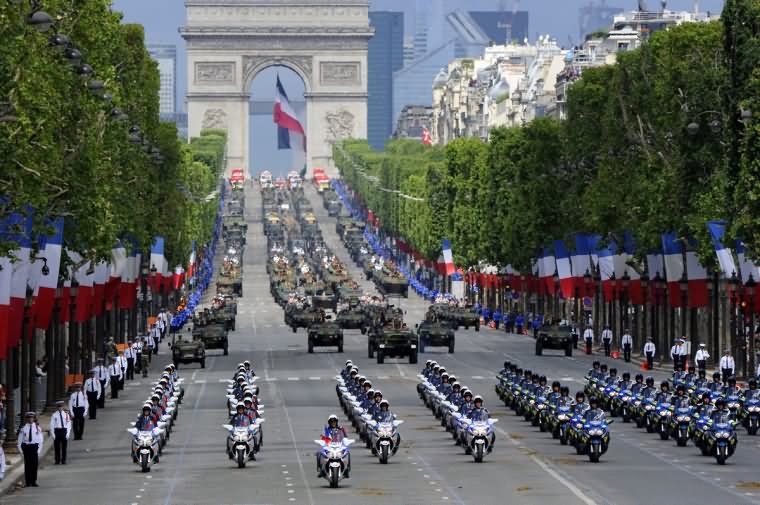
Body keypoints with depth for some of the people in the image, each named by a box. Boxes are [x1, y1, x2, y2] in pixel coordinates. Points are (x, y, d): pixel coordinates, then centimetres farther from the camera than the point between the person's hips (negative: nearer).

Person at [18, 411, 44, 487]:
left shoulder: (37, 427, 3)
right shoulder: (23, 428, 1)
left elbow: (41, 439, 5)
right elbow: (20, 439, 5)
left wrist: (39, 449, -2)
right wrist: (20, 449, 0)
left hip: (34, 446, 0)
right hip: (26, 446, 0)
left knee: (35, 464, 1)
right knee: (27, 465, 2)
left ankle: (34, 481, 9)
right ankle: (28, 482, 6)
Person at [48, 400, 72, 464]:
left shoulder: (66, 414, 6)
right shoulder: (54, 415, 2)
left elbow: (69, 425, 5)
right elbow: (52, 425, 2)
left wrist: (68, 433, -3)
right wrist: (52, 434, -5)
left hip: (64, 431, 1)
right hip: (57, 431, -1)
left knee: (64, 446, 4)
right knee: (57, 447, 2)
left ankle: (63, 460, 12)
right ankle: (57, 461, 9)